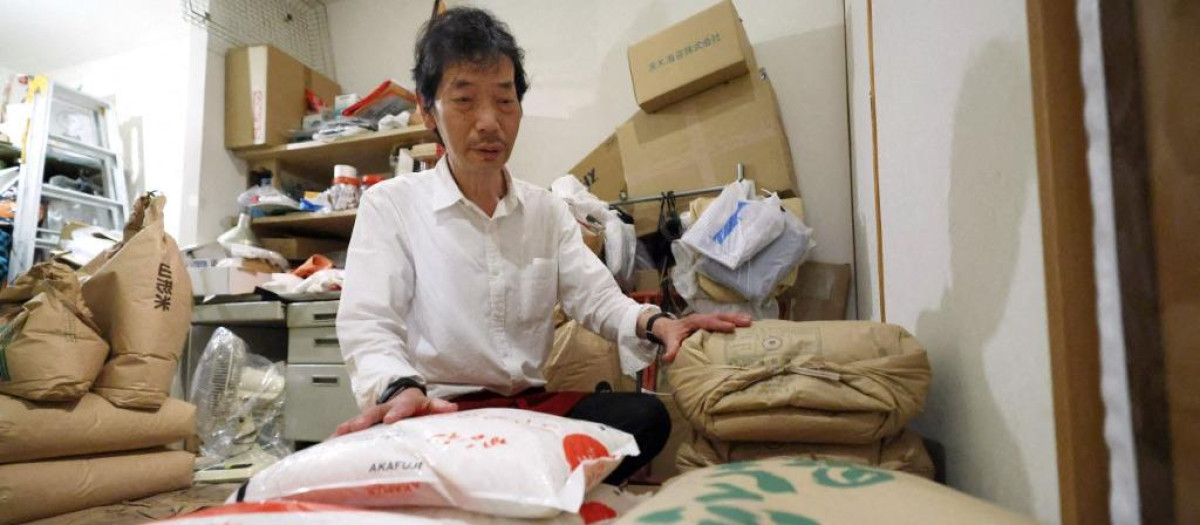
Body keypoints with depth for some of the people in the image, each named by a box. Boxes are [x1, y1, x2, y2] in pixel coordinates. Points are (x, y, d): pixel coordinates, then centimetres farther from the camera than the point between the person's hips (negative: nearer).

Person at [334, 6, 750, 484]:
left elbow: (595, 296, 6)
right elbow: (368, 324, -13)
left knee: (645, 417, -22)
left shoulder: (546, 209, 12)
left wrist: (653, 323, -18)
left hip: (533, 403, 5)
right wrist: (400, 388, -36)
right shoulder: (388, 205, -2)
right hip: (440, 411, -4)